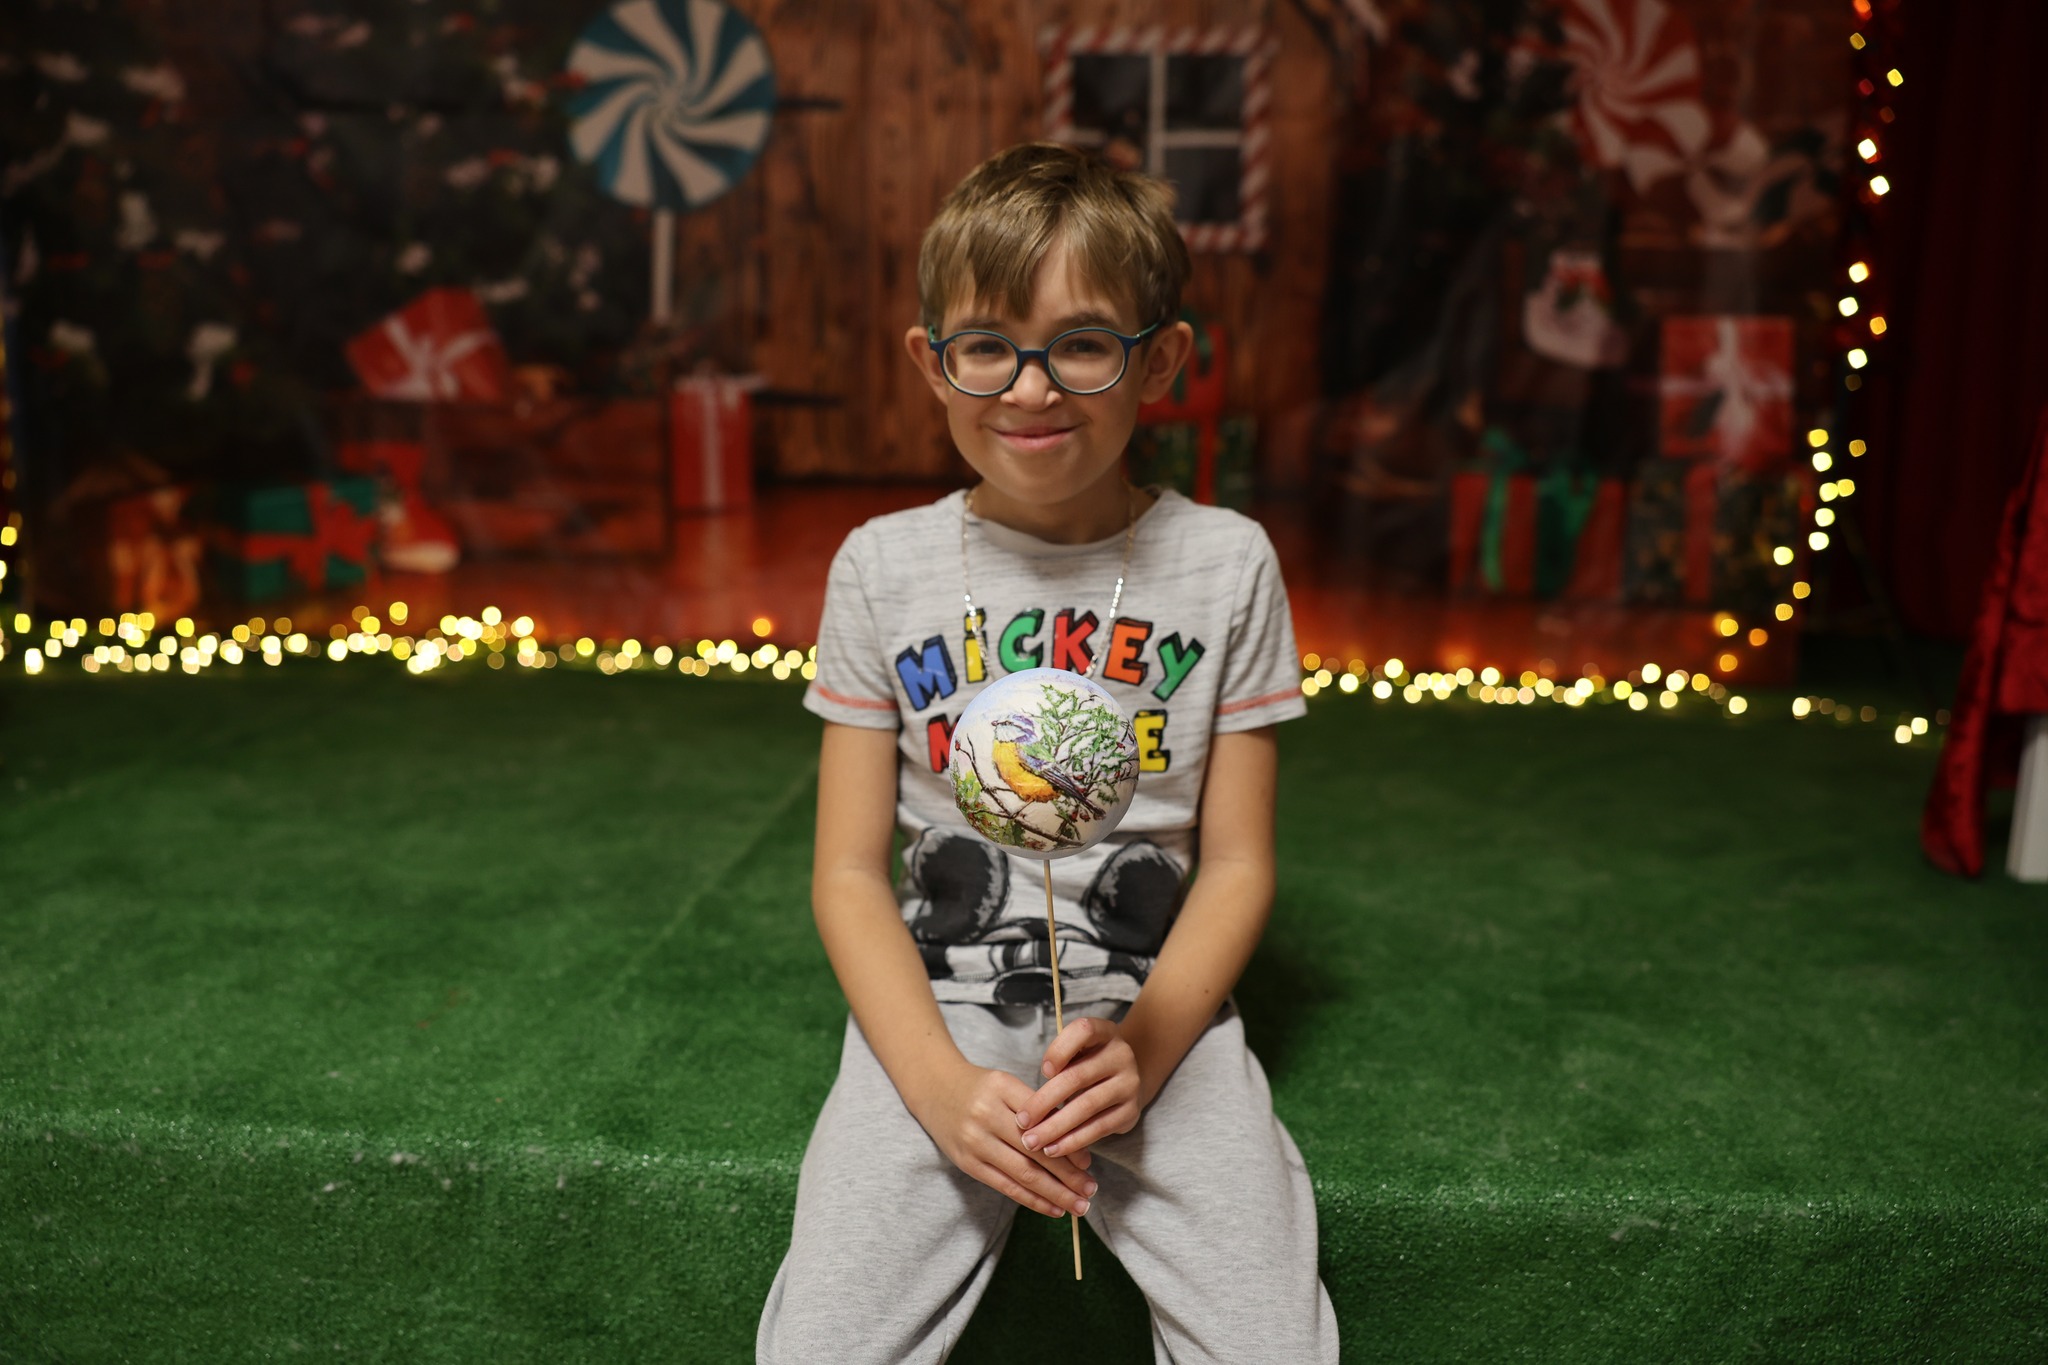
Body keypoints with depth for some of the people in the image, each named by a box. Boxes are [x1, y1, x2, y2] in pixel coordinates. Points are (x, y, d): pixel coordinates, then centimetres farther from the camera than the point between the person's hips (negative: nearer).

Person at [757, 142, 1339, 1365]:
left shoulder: (1226, 564, -1)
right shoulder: (883, 568, 0)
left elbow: (1238, 863, 1)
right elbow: (849, 872, 0)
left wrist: (1142, 1046, -15)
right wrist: (941, 1081, -14)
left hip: (1160, 1012, 0)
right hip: (934, 1015, 0)